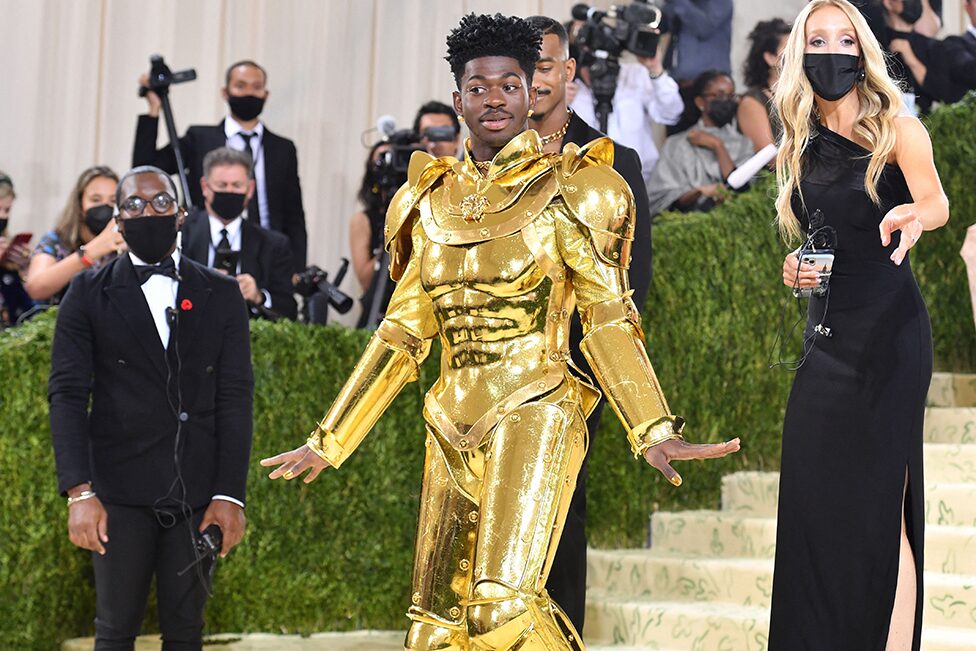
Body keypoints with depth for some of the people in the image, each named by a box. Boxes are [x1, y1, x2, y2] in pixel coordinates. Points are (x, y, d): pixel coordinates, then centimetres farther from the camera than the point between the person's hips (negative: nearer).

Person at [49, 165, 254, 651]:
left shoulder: (221, 295, 8)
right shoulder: (89, 294, 4)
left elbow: (234, 397, 4)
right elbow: (67, 394, -2)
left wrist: (230, 495, -4)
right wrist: (79, 492, -12)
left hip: (198, 492, 2)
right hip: (120, 491, -1)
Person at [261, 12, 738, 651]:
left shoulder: (569, 189, 0)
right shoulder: (429, 199, 13)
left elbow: (609, 320, -4)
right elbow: (402, 333, 17)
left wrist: (654, 431, -17)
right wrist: (329, 441, 16)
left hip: (535, 413, -6)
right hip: (454, 424, 6)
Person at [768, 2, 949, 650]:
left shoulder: (897, 129, -4)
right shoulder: (802, 150, 11)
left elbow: (937, 201, -22)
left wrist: (917, 215, -45)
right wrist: (797, 269, 2)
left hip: (888, 331, -5)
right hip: (827, 334, 5)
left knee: (878, 508, -7)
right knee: (814, 501, 3)